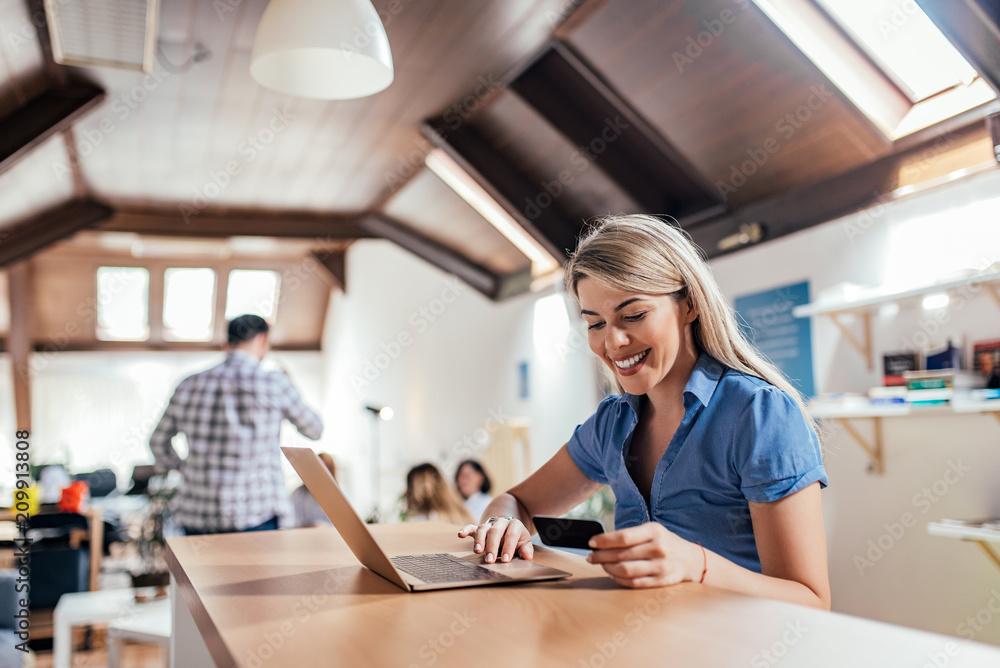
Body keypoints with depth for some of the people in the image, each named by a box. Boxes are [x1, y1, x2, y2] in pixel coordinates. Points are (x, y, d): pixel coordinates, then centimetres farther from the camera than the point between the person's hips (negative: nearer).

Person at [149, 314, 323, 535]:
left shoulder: (190, 386, 6)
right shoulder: (274, 384, -6)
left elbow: (158, 441, 20)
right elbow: (313, 430, 10)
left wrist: (177, 466, 39)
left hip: (195, 517, 5)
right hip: (254, 519, -4)